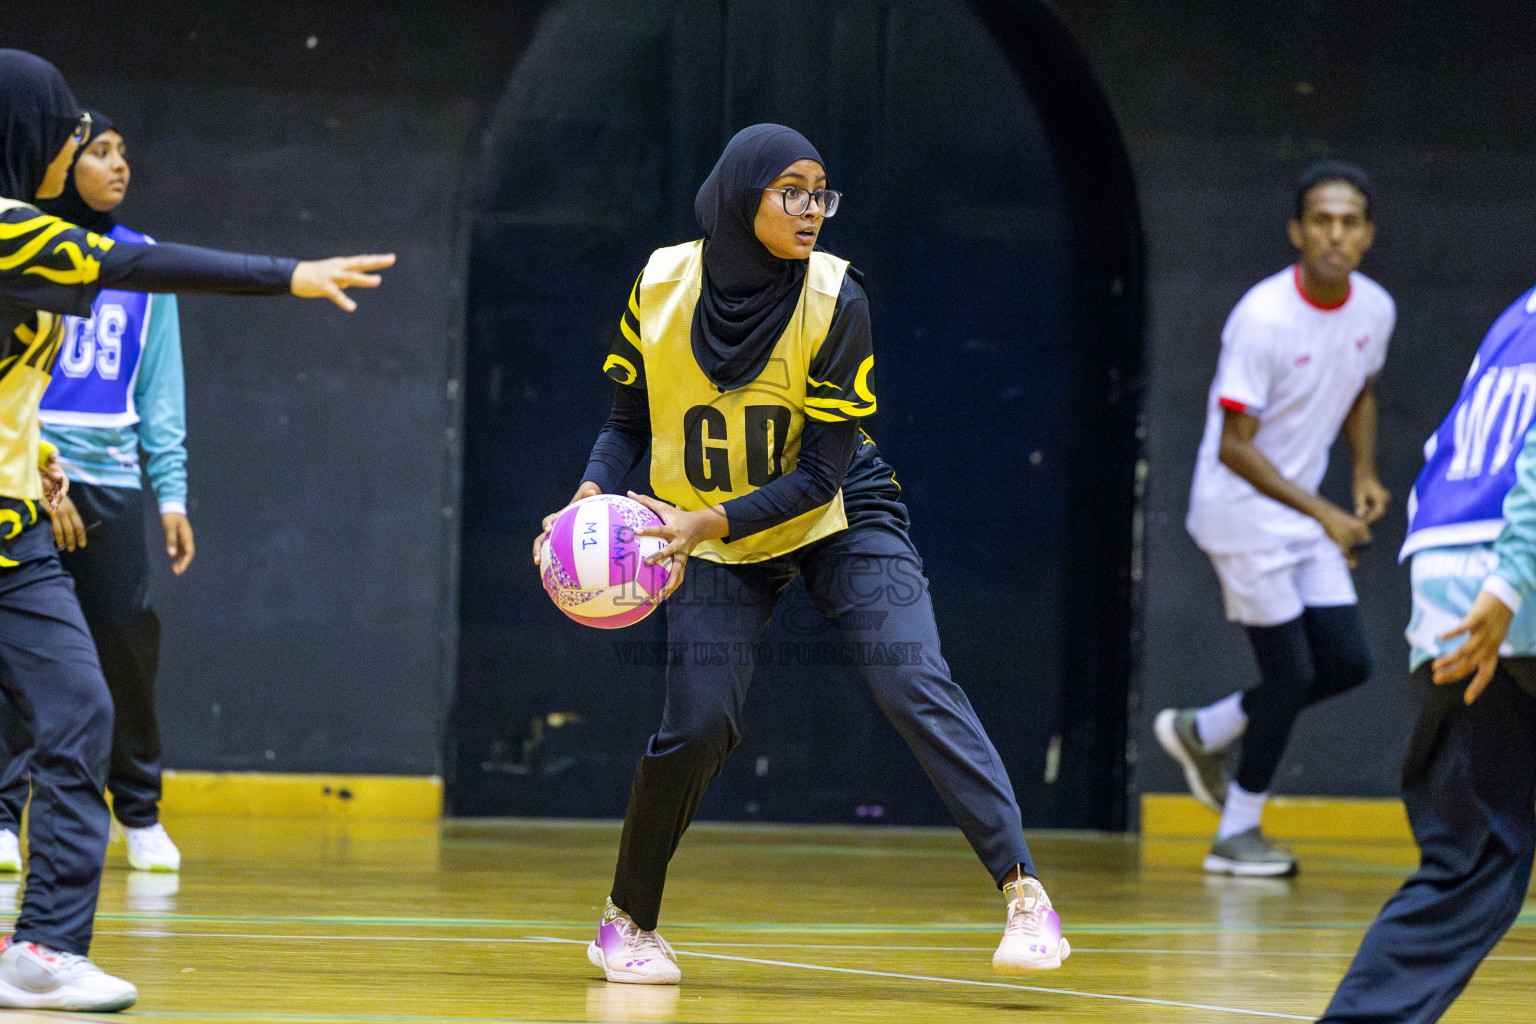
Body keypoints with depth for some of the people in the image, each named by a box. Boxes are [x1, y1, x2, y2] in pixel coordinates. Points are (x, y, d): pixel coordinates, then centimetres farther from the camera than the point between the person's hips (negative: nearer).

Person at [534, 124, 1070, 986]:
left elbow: (822, 471, -20)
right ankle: (627, 922, 12)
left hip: (840, 520, -1)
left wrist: (710, 522, -32)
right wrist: (594, 494, -21)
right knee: (697, 724, -10)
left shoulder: (836, 298, -20)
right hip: (715, 539, 1)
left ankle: (1024, 892, -20)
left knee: (917, 686, -19)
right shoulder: (661, 285, -13)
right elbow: (628, 421, -1)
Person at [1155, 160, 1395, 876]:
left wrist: (1365, 475, 2)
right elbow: (1234, 446, -22)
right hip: (1242, 513, -7)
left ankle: (1201, 733, 25)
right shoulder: (1263, 317, -24)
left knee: (1348, 662, 4)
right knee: (1291, 672, -6)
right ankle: (1237, 835, 12)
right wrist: (1323, 514, -26)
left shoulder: (1375, 310, -2)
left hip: (1305, 515, 7)